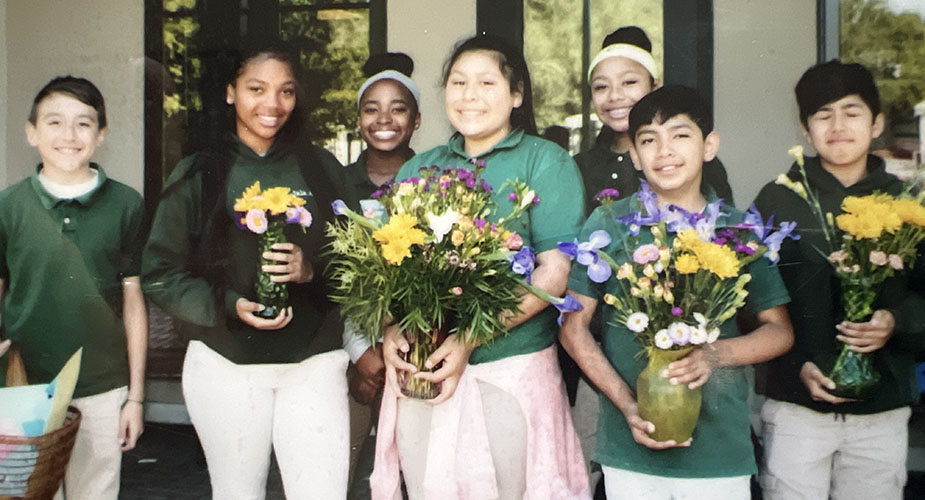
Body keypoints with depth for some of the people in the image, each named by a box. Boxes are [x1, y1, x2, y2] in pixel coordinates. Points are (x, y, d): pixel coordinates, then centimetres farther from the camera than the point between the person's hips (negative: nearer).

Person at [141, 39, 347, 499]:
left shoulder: (320, 168, 6)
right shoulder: (197, 175, 4)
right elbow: (161, 275, 1)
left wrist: (312, 270, -14)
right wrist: (230, 305, -14)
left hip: (314, 363, 0)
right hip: (225, 365, 0)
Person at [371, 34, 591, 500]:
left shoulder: (545, 163, -1)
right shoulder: (418, 169, 13)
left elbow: (555, 272, -10)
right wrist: (391, 331, -9)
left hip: (512, 369, -3)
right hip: (418, 372, 4)